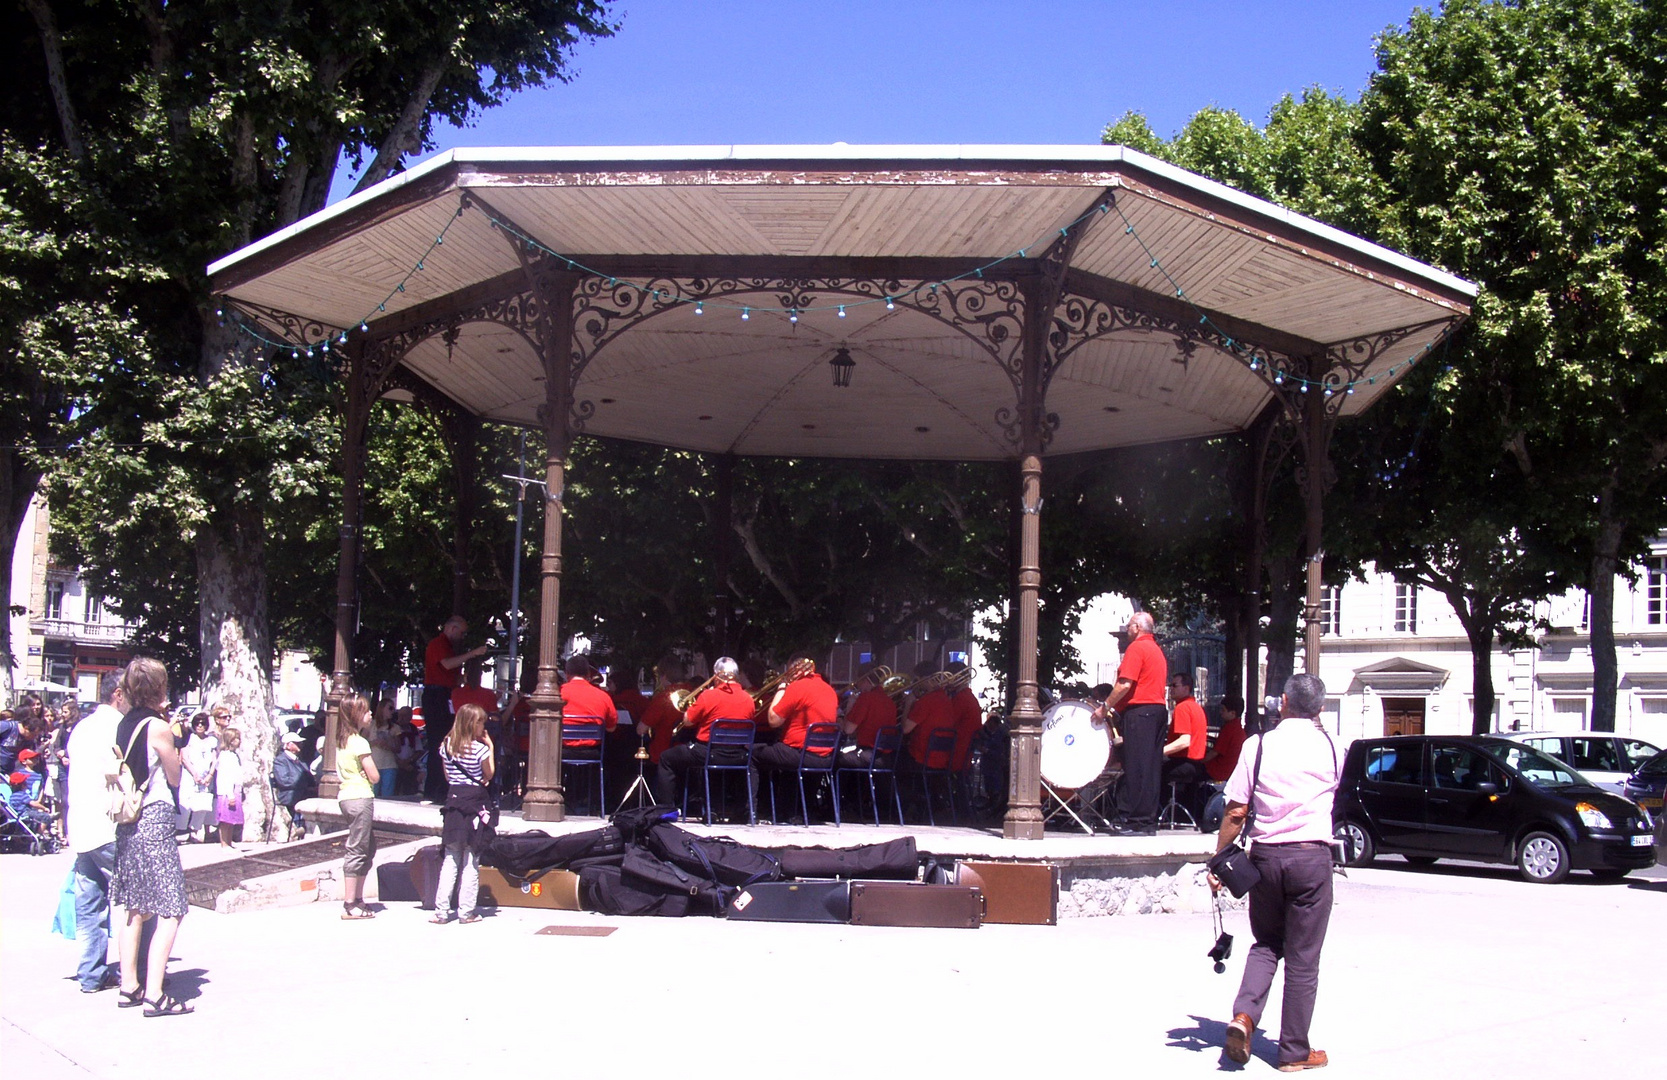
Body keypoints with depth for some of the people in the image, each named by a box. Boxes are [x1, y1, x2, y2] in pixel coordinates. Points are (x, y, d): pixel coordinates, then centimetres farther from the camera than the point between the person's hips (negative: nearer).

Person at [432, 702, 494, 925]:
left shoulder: (446, 746, 4)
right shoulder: (479, 748, -11)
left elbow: (447, 776, 12)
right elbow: (489, 775, 2)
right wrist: (490, 748, 7)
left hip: (453, 799, 4)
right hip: (475, 803, -4)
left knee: (450, 860, 8)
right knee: (471, 861, 2)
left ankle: (441, 910, 6)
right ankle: (467, 911, 3)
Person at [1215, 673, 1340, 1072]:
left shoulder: (1258, 744, -2)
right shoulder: (1329, 746, 1)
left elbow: (1235, 811, -3)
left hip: (1265, 855, 1)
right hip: (1312, 857, -1)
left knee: (1267, 944, 19)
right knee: (1302, 958, 7)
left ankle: (1244, 1014, -4)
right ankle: (1295, 1051, 14)